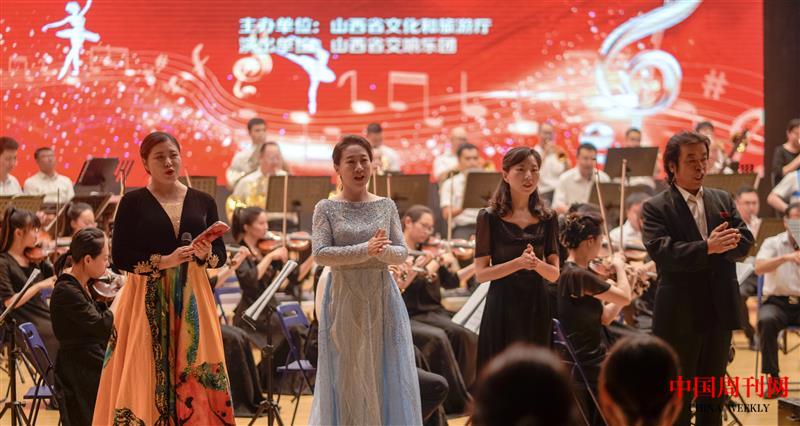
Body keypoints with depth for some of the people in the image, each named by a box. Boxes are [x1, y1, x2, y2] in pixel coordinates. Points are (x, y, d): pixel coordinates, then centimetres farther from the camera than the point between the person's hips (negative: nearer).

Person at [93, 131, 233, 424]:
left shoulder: (203, 202, 9)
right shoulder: (133, 202, 0)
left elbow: (221, 255, 10)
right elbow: (120, 257, -6)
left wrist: (206, 255, -12)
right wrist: (164, 261, -17)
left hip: (192, 301, 3)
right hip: (147, 302, -2)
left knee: (196, 379, -1)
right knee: (146, 378, -5)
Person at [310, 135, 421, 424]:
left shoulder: (386, 206, 6)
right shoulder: (326, 208, -1)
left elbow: (402, 253, 2)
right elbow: (320, 254, -12)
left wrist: (383, 251, -20)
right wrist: (365, 250, -21)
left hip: (382, 299, 2)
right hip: (344, 300, -2)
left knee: (387, 376, 3)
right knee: (347, 376, 2)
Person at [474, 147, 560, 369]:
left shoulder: (548, 218, 7)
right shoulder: (489, 217, -3)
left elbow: (554, 274, 6)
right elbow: (481, 273, -7)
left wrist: (536, 263, -15)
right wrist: (518, 263, -20)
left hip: (537, 308, 3)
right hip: (502, 307, -3)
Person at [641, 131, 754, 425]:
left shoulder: (723, 200, 10)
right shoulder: (656, 207, -5)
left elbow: (745, 241, 2)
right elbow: (661, 251, -20)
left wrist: (725, 244, -20)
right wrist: (706, 248, -29)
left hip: (720, 312, 5)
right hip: (680, 316, -5)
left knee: (713, 394, 13)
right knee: (677, 396, 3)